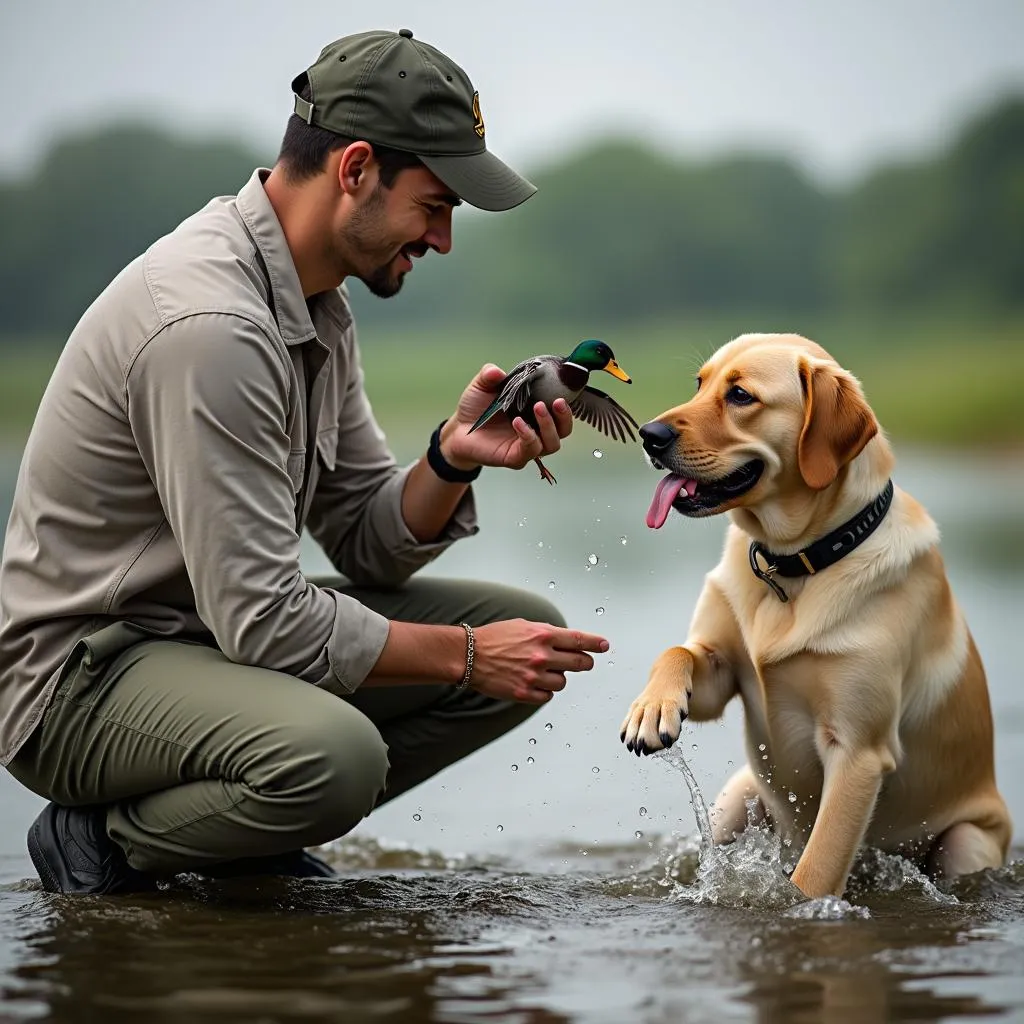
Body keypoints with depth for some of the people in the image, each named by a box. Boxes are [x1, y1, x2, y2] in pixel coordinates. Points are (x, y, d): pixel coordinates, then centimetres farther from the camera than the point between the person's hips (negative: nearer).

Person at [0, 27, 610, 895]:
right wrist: (465, 654, -16)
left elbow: (371, 546, 8)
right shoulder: (210, 325, -26)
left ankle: (257, 840, 8)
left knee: (528, 632, 3)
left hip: (222, 626, 10)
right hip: (80, 675, -10)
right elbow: (263, 622, -26)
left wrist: (453, 459, -12)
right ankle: (107, 839, -7)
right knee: (331, 753, -38)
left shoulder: (316, 302, 6)